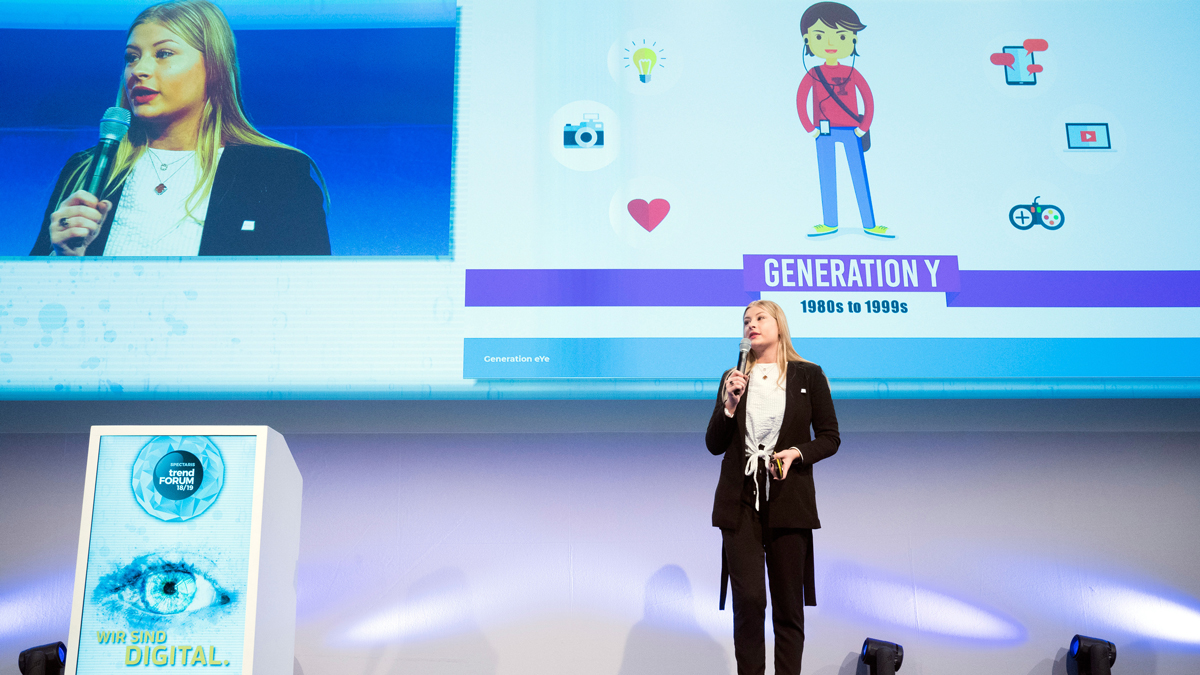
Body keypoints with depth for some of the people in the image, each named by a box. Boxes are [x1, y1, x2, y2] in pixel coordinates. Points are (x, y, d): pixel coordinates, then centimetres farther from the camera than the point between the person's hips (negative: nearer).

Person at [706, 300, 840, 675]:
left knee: (788, 605, 3)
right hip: (741, 501, 1)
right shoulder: (733, 379, 11)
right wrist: (729, 405, -7)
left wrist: (796, 453, -12)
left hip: (788, 501, -1)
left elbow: (830, 438, 6)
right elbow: (714, 445, 9)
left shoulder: (809, 376, 6)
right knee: (748, 600, -5)